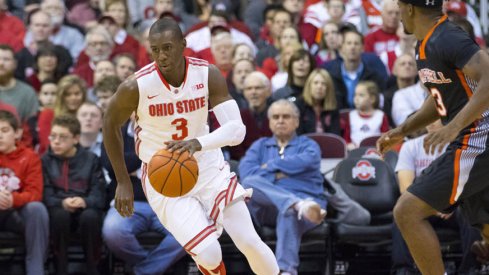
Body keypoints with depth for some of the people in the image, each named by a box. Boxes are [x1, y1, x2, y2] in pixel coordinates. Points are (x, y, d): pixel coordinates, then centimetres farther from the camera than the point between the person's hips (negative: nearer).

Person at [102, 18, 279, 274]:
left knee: (250, 243, -3)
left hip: (208, 167, 2)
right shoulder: (136, 87, -20)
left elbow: (237, 128, -22)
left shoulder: (208, 75, -15)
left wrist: (198, 143, -42)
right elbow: (110, 124, 0)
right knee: (208, 254, -18)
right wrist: (123, 182, 0)